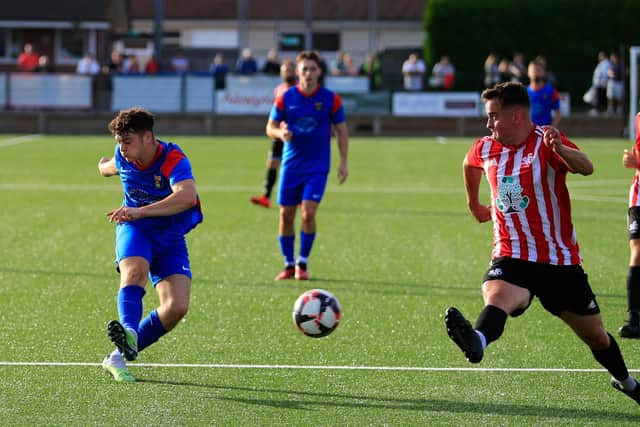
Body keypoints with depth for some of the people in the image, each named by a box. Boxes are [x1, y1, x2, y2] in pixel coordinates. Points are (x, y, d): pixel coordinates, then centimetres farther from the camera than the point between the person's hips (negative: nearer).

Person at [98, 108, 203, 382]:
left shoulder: (173, 160, -26)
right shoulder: (123, 156, -6)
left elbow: (187, 196, -47)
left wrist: (139, 211, -54)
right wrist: (105, 166, 48)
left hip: (170, 238, -2)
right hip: (134, 229, 2)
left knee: (177, 308, -16)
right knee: (135, 270, -34)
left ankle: (118, 356, -4)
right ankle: (129, 333, -57)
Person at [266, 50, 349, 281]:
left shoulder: (330, 99, -3)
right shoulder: (285, 98, -1)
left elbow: (341, 130, 5)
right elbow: (270, 127, 6)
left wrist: (343, 162, 0)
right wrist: (280, 133, -18)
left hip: (317, 167, -2)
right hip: (291, 165, 2)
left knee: (308, 213, -14)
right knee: (286, 215, 3)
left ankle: (303, 264, 2)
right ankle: (289, 265, 17)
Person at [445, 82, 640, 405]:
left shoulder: (546, 142, -12)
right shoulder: (486, 149, 4)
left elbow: (586, 168, -32)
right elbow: (470, 165, 31)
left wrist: (560, 149, -52)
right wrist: (474, 203, 41)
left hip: (561, 260, -2)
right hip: (511, 257, 2)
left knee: (595, 335, 12)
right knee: (496, 296, -34)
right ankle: (477, 340, -65)